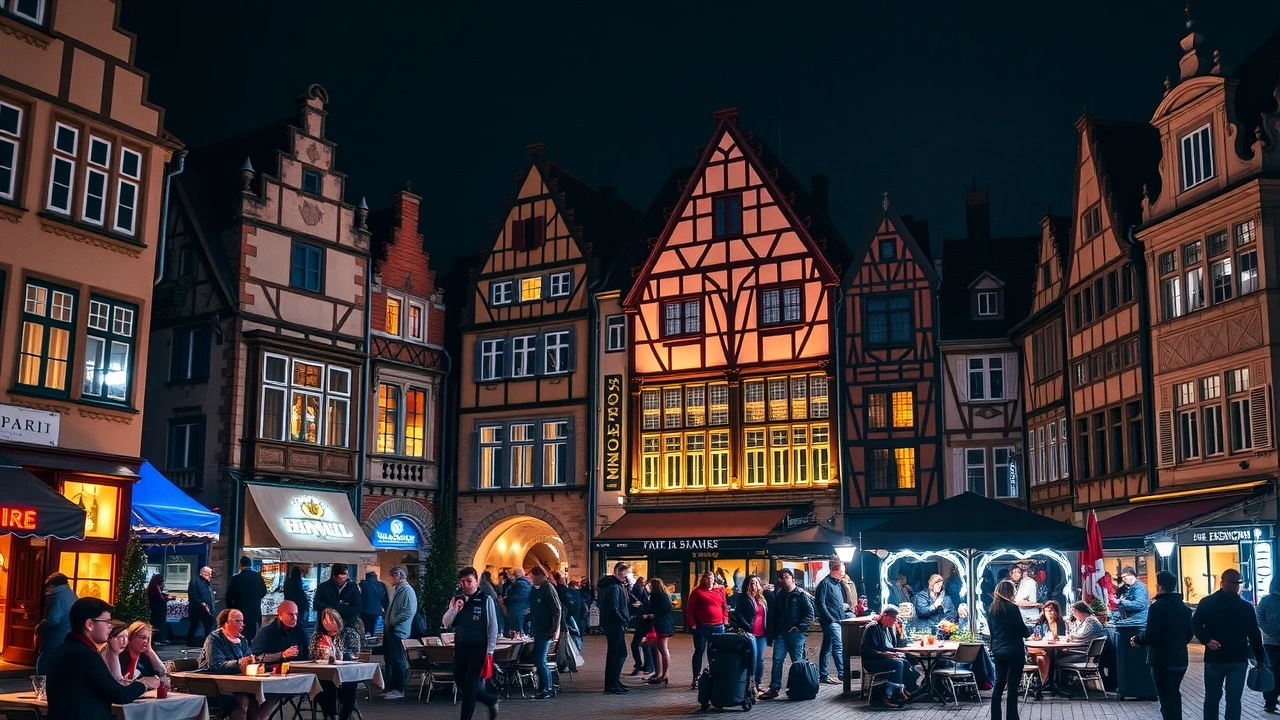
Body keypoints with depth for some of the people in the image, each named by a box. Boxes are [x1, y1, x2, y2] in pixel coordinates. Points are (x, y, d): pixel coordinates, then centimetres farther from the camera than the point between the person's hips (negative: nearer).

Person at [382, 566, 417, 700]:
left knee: (398, 661, -6)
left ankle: (399, 690, -1)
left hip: (398, 631, -10)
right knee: (389, 660, 14)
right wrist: (387, 622, 15)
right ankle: (391, 688, 22)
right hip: (390, 629, 10)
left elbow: (409, 611, -23)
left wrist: (393, 621, -17)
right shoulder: (397, 589, 18)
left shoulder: (407, 591, -14)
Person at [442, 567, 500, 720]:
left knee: (470, 684, -3)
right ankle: (491, 700, 31)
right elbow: (446, 624, 4)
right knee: (461, 684, 10)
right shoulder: (456, 600, 7)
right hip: (460, 647, 5)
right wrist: (454, 608, -14)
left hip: (478, 648, -5)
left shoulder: (486, 600, -7)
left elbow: (493, 627, -5)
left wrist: (489, 651, -8)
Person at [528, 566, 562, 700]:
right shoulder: (536, 589, 13)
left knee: (539, 660, -10)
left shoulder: (548, 588, -13)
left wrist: (555, 629, -20)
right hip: (538, 629, 9)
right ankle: (548, 689, 19)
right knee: (540, 660, 12)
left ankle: (546, 690, -3)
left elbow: (557, 610, -17)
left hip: (546, 630, -9)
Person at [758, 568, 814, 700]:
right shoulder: (777, 595, 13)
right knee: (777, 660, -4)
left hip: (796, 634, -4)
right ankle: (774, 688, -2)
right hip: (781, 634, 4)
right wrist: (773, 632, 6)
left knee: (797, 662, 3)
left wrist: (799, 627, -15)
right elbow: (773, 613, 17)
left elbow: (810, 613, -8)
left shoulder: (801, 594, -2)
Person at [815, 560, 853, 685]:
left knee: (827, 648, 10)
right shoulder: (825, 583, -10)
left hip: (837, 621, 9)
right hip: (831, 621, -9)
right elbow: (820, 603, -15)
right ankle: (842, 673, -9)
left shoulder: (838, 583, 16)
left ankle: (823, 676, 13)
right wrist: (830, 618, -16)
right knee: (838, 646, -11)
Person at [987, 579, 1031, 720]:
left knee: (999, 684, 11)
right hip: (1014, 651, -6)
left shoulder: (991, 609, 7)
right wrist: (1030, 632, 12)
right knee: (1012, 685, -1)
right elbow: (1024, 631, -9)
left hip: (998, 651, 6)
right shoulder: (1013, 608, -12)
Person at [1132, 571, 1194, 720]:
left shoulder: (1157, 606, -16)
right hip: (1180, 660, 7)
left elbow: (1150, 635, -20)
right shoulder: (1185, 608, 6)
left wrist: (1137, 640, -3)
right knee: (1174, 695, 23)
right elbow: (1189, 634, 13)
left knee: (1167, 698, -3)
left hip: (1162, 660, -7)